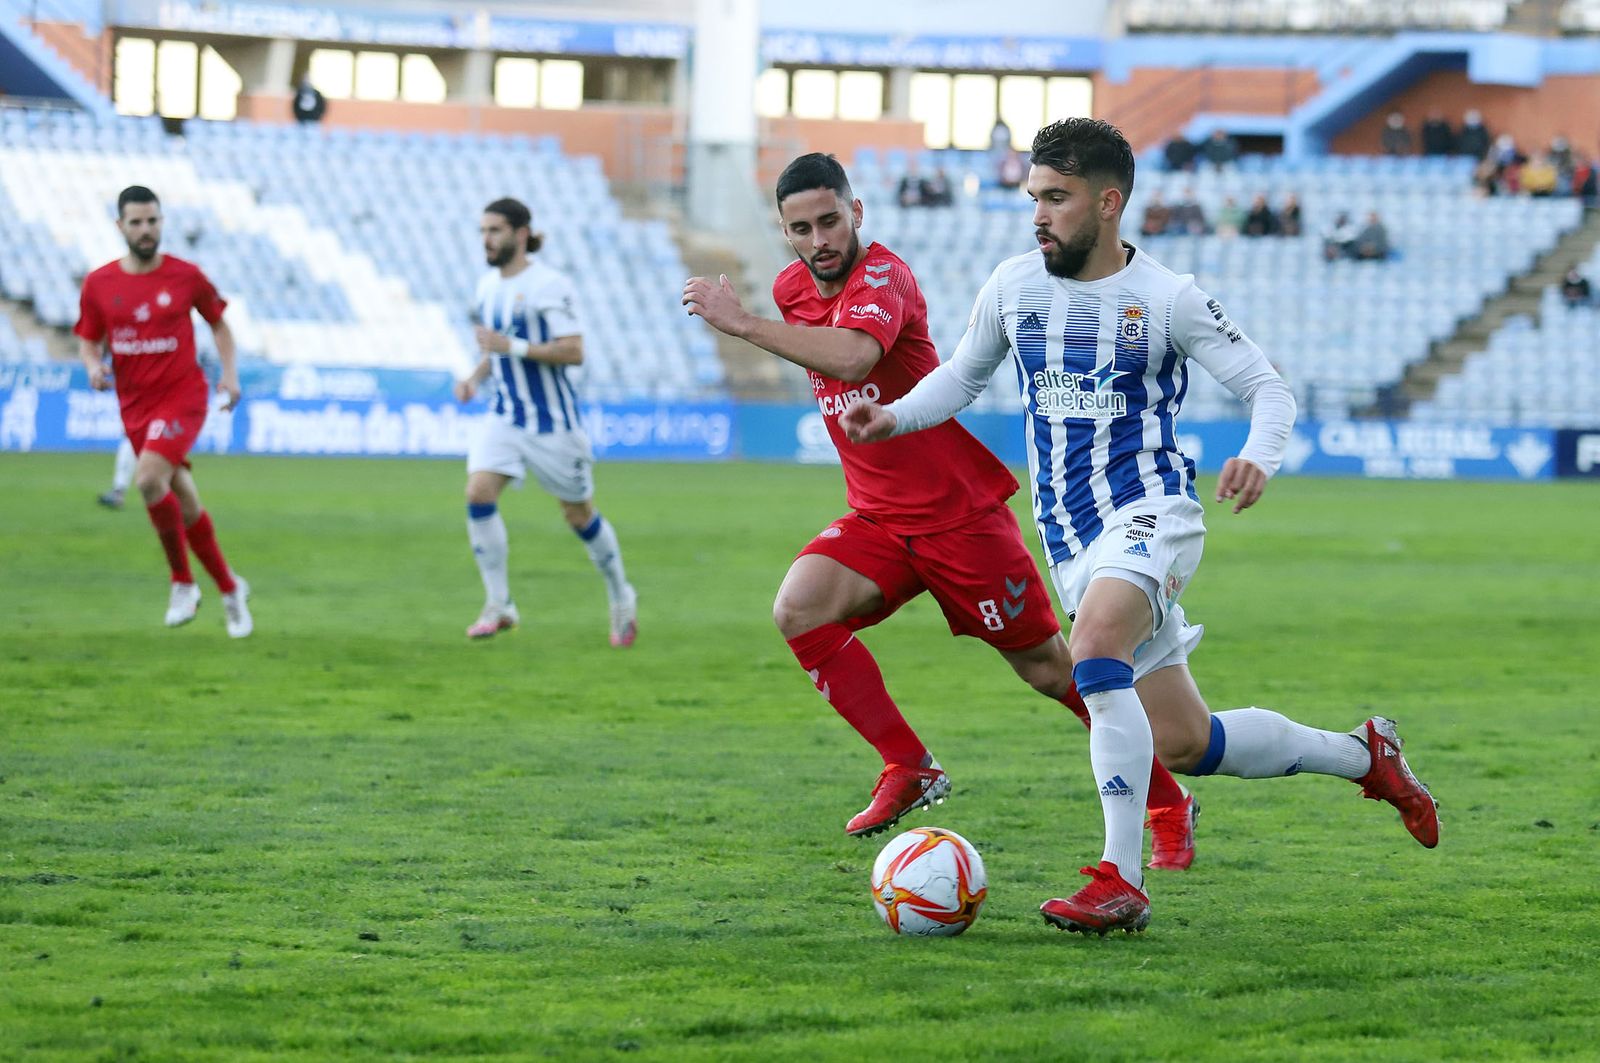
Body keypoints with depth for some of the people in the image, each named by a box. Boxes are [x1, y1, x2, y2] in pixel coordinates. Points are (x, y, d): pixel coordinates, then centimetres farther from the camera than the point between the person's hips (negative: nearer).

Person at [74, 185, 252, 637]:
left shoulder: (186, 276, -4)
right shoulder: (98, 285, 0)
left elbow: (219, 323, 10)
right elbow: (89, 341, 9)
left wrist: (229, 373, -3)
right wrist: (94, 366, -13)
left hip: (182, 396, -4)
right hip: (135, 406, 4)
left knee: (148, 479, -26)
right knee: (184, 502, 8)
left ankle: (182, 581, -10)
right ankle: (229, 588, 25)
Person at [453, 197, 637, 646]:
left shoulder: (549, 285, -14)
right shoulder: (488, 285, 9)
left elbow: (573, 351, -20)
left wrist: (511, 347, -26)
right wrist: (476, 376, 4)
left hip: (552, 419, -6)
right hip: (505, 416, 6)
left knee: (579, 514, 7)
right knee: (479, 491, -17)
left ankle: (622, 599, 30)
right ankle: (499, 605, -11)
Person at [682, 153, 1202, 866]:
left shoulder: (880, 276, -20)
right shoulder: (792, 288, 4)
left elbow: (850, 357, -42)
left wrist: (741, 323, -36)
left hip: (961, 511, -7)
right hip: (876, 518, 7)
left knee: (1047, 667, 0)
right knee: (798, 609, -20)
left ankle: (1167, 802, 17)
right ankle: (908, 768, -11)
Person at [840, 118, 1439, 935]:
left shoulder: (1166, 298, -7)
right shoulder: (1013, 286, 5)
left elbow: (1268, 387, -3)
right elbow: (963, 375, 21)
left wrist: (1260, 457, -24)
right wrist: (895, 417, 2)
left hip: (1147, 516, -6)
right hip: (1070, 539, 6)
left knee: (1095, 652, -35)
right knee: (1184, 745, 8)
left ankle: (1121, 881, -34)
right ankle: (1365, 757, 32)